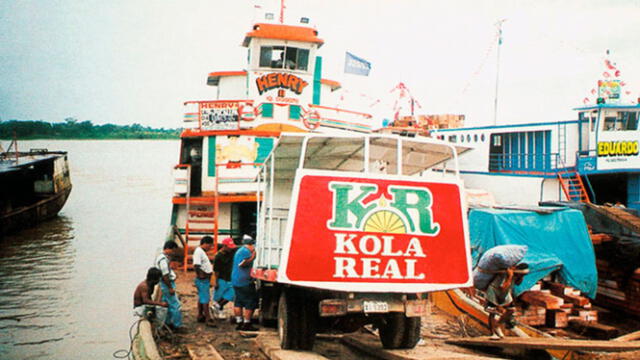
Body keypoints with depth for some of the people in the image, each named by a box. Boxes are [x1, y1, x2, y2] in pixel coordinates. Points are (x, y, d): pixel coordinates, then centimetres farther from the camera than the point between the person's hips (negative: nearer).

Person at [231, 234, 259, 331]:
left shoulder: (239, 250, 19)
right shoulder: (246, 251, -12)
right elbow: (242, 264, -22)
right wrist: (252, 257, -18)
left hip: (235, 281, 10)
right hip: (244, 281, -10)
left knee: (238, 303, 11)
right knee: (250, 303, -5)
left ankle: (239, 323, 14)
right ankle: (247, 324, -5)